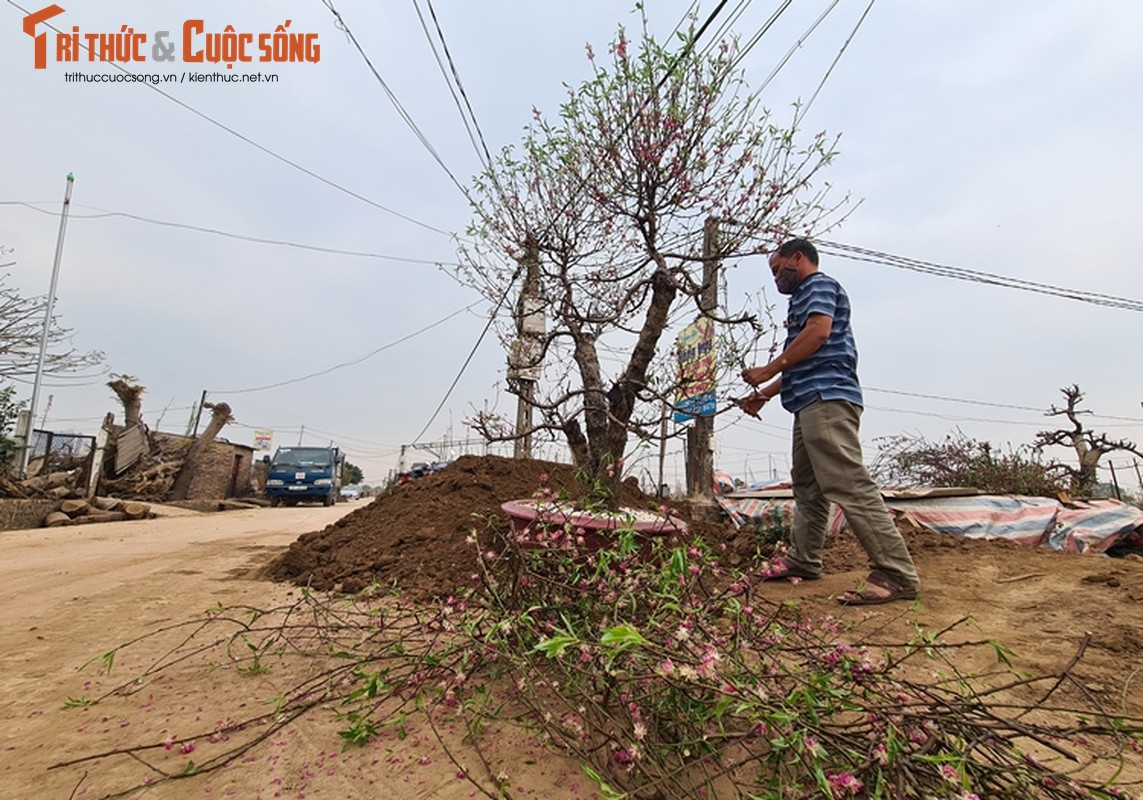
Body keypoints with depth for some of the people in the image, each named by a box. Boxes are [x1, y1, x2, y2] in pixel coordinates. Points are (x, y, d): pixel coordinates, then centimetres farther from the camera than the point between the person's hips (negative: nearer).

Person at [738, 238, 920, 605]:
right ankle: (803, 560, 25)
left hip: (827, 398, -11)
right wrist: (765, 393, 22)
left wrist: (769, 369, -12)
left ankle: (897, 574, -13)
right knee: (807, 486, 15)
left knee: (850, 485, -15)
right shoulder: (803, 297, 29)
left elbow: (818, 331, -17)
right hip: (812, 400, 11)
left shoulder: (819, 284, 2)